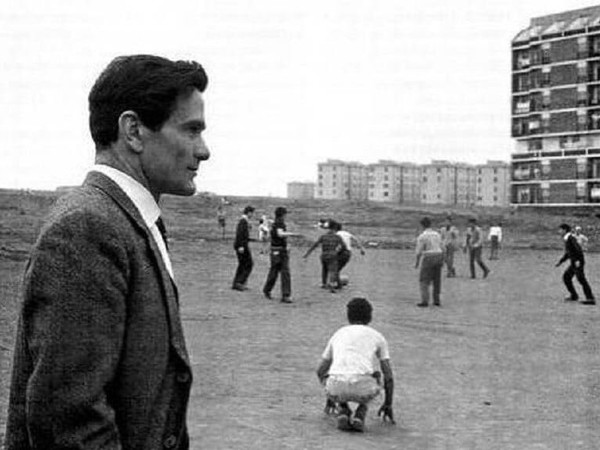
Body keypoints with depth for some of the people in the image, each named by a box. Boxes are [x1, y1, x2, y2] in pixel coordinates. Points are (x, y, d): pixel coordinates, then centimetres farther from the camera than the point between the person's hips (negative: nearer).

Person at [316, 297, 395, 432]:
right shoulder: (377, 336, 22)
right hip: (363, 389, -2)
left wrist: (330, 397, 50)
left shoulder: (338, 334, 28)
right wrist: (388, 405, 33)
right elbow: (388, 375, 20)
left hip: (335, 388, 2)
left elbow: (320, 371, 34)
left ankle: (342, 412, 11)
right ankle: (360, 415, 11)